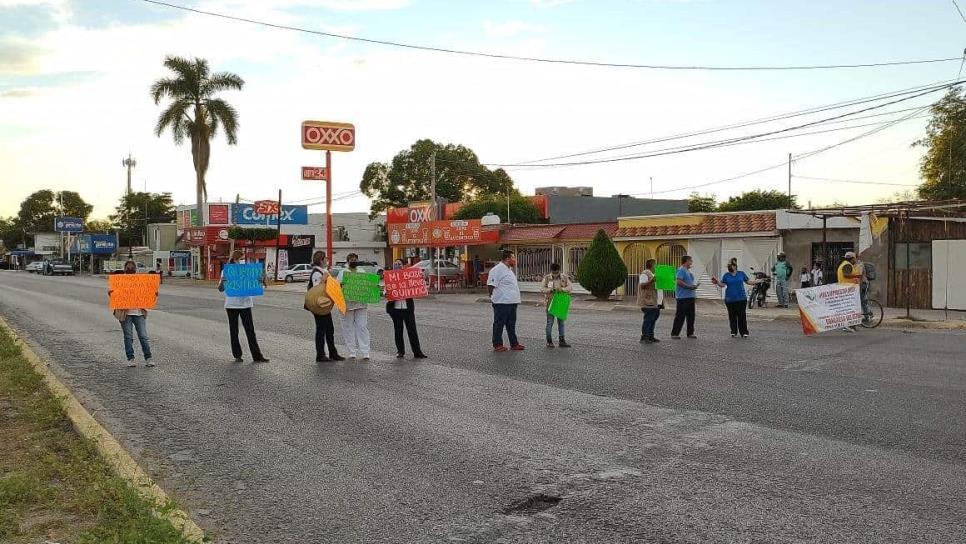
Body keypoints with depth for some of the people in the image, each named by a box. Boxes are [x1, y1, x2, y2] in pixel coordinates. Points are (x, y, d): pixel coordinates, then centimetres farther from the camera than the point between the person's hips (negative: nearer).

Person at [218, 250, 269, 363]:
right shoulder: (226, 271, -1)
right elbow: (221, 289, -4)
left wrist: (261, 281, -6)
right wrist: (222, 282, -25)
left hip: (245, 304, 2)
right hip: (231, 305, -2)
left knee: (250, 330, 0)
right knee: (233, 330, 6)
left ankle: (257, 356, 1)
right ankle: (237, 355, 17)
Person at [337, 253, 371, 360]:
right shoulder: (342, 272, 8)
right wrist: (340, 285, -24)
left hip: (361, 303, 1)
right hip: (347, 304, -1)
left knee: (362, 327, -3)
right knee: (348, 328, 1)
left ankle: (365, 353, -4)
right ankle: (352, 352, 9)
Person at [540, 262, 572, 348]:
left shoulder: (564, 278, 3)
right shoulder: (546, 278, -2)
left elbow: (570, 287, -5)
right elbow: (542, 289, -7)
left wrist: (562, 289, -24)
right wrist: (551, 290, -23)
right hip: (550, 303, -2)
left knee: (561, 322, 9)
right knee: (550, 322, -1)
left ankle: (562, 341, 15)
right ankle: (549, 341, 7)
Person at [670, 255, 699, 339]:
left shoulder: (688, 271, 19)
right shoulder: (681, 270, -11)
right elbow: (679, 282, -22)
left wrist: (694, 285, 8)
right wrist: (689, 286, -19)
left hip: (690, 297, 10)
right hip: (683, 297, -10)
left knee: (691, 316, 12)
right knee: (680, 316, -7)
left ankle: (690, 333, 20)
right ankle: (674, 333, -1)